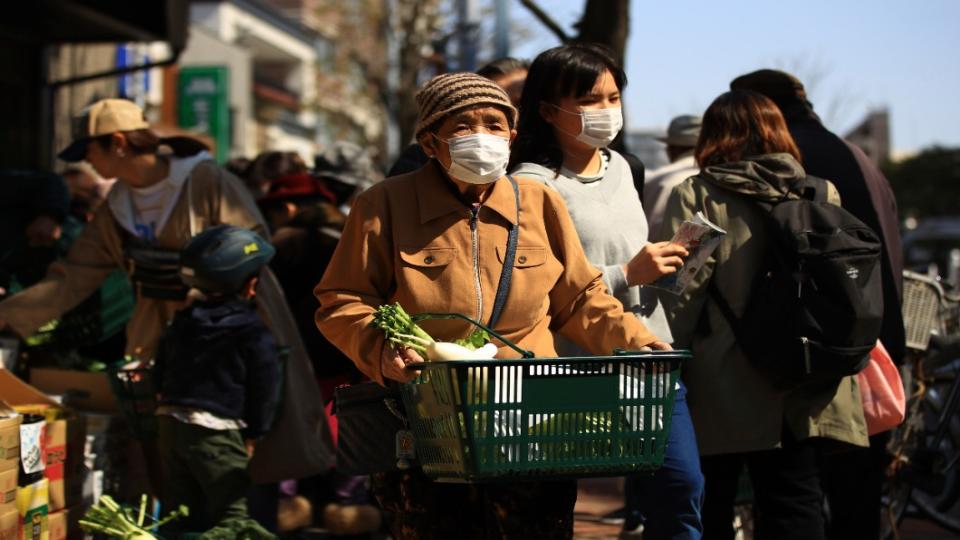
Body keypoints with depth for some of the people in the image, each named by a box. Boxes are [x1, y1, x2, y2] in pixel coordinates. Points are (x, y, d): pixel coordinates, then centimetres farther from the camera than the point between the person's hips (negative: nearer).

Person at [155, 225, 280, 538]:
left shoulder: (180, 324, 13)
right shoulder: (253, 332, -7)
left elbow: (160, 375, 18)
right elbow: (265, 388, -6)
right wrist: (253, 434, 2)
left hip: (169, 421, 7)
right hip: (215, 430, -7)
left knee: (180, 512, 14)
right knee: (231, 510, -5)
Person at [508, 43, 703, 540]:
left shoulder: (619, 166, 14)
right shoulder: (533, 184, -11)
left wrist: (658, 265, 6)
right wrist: (627, 275, -17)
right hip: (584, 364, -6)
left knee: (681, 485, 2)